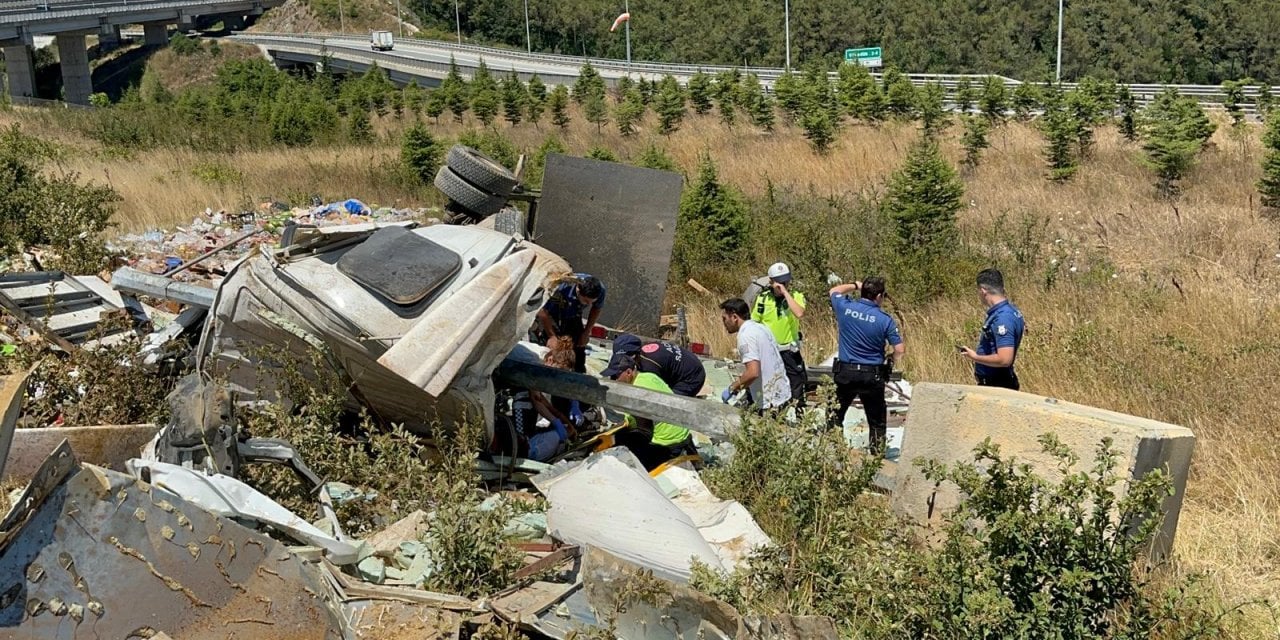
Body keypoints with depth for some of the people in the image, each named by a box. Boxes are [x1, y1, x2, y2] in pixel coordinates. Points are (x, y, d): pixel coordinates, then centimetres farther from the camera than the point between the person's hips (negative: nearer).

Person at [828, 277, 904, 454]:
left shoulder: (845, 307, -6)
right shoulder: (885, 319, -11)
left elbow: (834, 291, 17)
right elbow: (900, 350, -8)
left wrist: (856, 285, 21)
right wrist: (892, 359, 12)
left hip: (845, 372, 2)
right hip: (872, 376, -2)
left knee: (835, 417, 16)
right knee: (877, 422, 12)